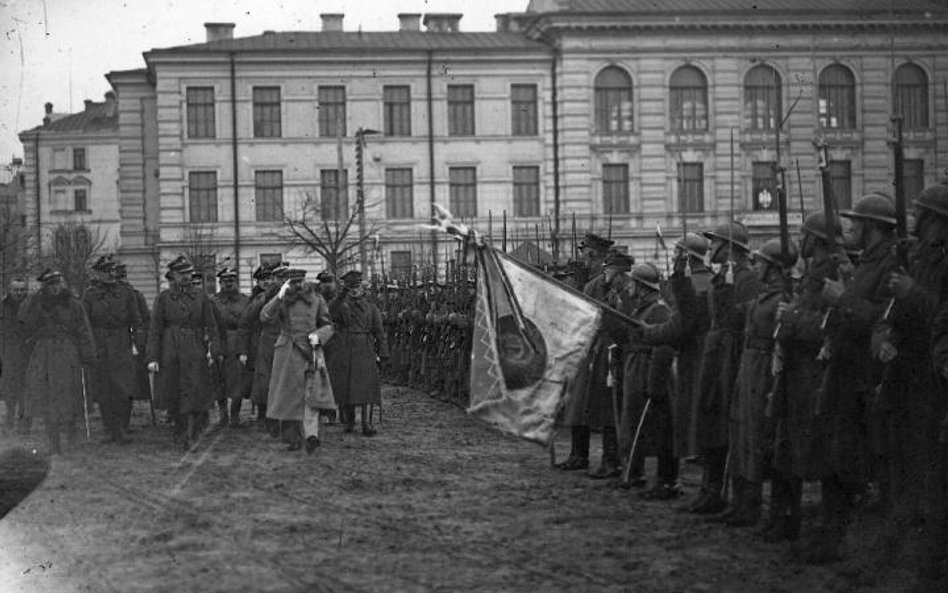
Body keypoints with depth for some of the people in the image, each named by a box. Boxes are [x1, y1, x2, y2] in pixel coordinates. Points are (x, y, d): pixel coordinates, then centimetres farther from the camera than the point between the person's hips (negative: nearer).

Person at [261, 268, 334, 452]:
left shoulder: (316, 299, 7)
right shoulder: (282, 301, 4)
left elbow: (327, 326, 12)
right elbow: (264, 317, -13)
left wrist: (318, 335, -10)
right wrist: (280, 296, -21)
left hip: (310, 351, 0)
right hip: (287, 353, 1)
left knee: (312, 392, -16)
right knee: (289, 395, 2)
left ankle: (311, 433, -25)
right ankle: (293, 438, 10)